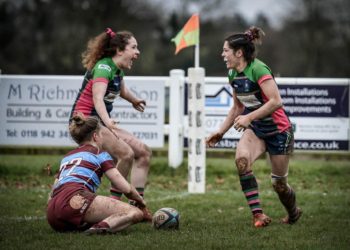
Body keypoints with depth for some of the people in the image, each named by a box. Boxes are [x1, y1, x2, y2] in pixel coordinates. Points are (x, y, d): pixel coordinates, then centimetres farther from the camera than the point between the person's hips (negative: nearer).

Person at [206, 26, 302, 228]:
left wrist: (249, 117, -32)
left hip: (279, 131, -6)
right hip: (256, 129, 6)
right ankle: (258, 214, -22)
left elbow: (276, 101, -31)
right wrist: (221, 132, 11)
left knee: (279, 184, 3)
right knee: (241, 159, -25)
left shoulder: (258, 69, -22)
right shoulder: (233, 75, 3)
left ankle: (294, 213, 36)